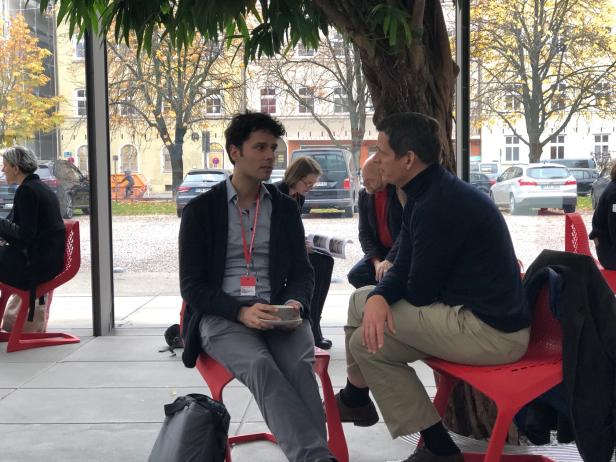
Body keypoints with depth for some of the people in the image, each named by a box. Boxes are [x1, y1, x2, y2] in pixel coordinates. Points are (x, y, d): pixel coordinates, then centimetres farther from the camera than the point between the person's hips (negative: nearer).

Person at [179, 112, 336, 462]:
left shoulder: (286, 208, 14)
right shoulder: (200, 209, 4)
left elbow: (302, 272, 15)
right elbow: (193, 285, -1)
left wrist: (295, 302, -10)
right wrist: (241, 311, -18)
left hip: (277, 313, 3)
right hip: (221, 315, -2)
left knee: (299, 365, -32)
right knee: (261, 366, -35)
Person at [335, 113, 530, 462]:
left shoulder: (441, 204, -24)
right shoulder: (427, 193, 8)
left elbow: (420, 291, -19)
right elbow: (404, 270, 7)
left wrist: (384, 300, 4)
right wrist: (379, 297, -15)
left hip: (493, 330, -10)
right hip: (473, 311, 10)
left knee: (368, 342, -9)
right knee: (363, 300, 14)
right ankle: (356, 397, 32)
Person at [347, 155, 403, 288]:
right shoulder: (364, 195, 5)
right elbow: (365, 232, 4)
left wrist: (390, 260, -23)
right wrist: (376, 262, -12)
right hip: (379, 251, 6)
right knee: (355, 275, -14)